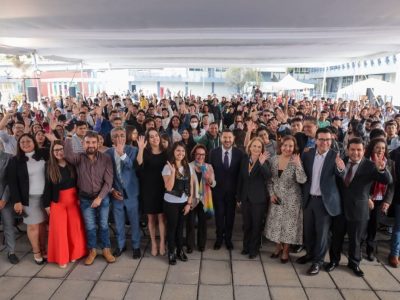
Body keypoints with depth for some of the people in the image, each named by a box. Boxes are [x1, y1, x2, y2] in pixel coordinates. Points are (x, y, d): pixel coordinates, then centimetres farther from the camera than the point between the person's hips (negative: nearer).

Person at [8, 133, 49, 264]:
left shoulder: (44, 154, 3)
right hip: (29, 198, -1)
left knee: (42, 224, 9)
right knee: (33, 225, 5)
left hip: (45, 196, 1)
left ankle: (43, 249, 25)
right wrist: (17, 201, -8)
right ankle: (36, 252, 22)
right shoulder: (15, 161, -1)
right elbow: (12, 183, -3)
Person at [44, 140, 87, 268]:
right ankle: (61, 257, 19)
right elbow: (47, 186, -2)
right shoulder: (49, 166, -5)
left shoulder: (72, 164, -3)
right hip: (57, 201, -1)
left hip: (73, 199, 1)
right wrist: (47, 204, -1)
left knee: (75, 227, 7)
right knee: (59, 229, 4)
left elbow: (78, 182, 1)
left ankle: (74, 253, 26)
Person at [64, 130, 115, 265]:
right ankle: (92, 251, 31)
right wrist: (68, 138, -25)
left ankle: (106, 250, 29)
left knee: (103, 225, 12)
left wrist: (99, 197, -18)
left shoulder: (106, 158, -10)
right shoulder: (79, 158, -6)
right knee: (90, 227, 12)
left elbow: (108, 181, -12)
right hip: (85, 199, 1)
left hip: (103, 198, -1)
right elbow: (68, 155, -31)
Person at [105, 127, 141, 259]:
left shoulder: (133, 150, -6)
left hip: (131, 192, -1)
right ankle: (120, 245, 35)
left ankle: (136, 246, 27)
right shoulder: (107, 153, -2)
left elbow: (133, 167, -20)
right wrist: (111, 190, -5)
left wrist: (122, 153, -29)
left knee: (134, 221, 10)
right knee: (119, 222, 15)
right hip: (116, 193, 2)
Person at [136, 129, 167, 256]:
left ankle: (162, 243, 16)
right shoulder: (145, 152, -3)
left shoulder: (165, 153, 2)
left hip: (161, 188, 0)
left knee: (161, 216, 3)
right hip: (148, 188, 0)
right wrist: (141, 148, -31)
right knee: (151, 217, 9)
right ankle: (153, 243, 22)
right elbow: (140, 165, -22)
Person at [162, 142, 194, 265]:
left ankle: (180, 250, 34)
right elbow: (169, 188, -22)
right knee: (172, 228, 10)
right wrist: (173, 171, -29)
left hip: (184, 203, 4)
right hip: (171, 203, -4)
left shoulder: (188, 167, 1)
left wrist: (189, 203, 0)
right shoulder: (168, 167, -13)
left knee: (180, 227, 17)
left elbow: (191, 186, 5)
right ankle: (171, 252, 28)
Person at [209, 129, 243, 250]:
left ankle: (228, 238, 33)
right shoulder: (214, 152, -5)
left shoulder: (239, 153, -6)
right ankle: (219, 238, 31)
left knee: (230, 215, 13)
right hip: (218, 189, 0)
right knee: (219, 215, 10)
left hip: (232, 190, 0)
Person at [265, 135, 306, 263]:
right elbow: (269, 179, 5)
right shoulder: (273, 159, -2)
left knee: (288, 224, 8)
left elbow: (302, 180, -22)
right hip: (276, 197, 3)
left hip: (291, 199, -3)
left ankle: (285, 251, 28)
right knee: (275, 223, 13)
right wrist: (271, 193, -4)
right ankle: (278, 247, 35)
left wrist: (298, 165, -31)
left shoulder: (296, 161, -12)